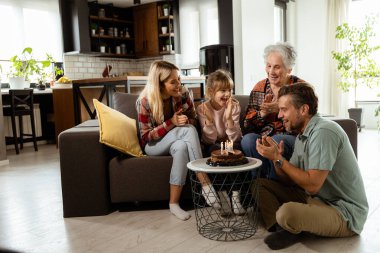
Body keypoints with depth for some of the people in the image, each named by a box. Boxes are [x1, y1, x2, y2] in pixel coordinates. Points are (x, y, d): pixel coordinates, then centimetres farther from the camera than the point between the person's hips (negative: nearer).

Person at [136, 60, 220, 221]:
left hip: (177, 142, 3)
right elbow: (146, 136, -17)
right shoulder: (144, 102, -20)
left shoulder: (183, 95, -11)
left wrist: (185, 121, -22)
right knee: (188, 130, -32)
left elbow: (194, 121, 2)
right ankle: (205, 184, -32)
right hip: (153, 145, -3)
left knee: (182, 147, -37)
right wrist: (172, 122, -29)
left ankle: (174, 203, -33)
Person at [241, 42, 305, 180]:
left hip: (291, 136, -3)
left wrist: (281, 109, -19)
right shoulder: (259, 87, 13)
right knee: (248, 139, -29)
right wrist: (263, 112, -12)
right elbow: (248, 124, 9)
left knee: (277, 141, -35)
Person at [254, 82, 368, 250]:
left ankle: (291, 230, -3)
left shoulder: (323, 132, -21)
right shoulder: (302, 136, 8)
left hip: (344, 215, -9)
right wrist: (276, 156, -9)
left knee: (287, 212, -36)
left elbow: (312, 185, -26)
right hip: (315, 198, 9)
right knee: (260, 184, 4)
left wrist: (278, 158, -20)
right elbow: (290, 180, 8)